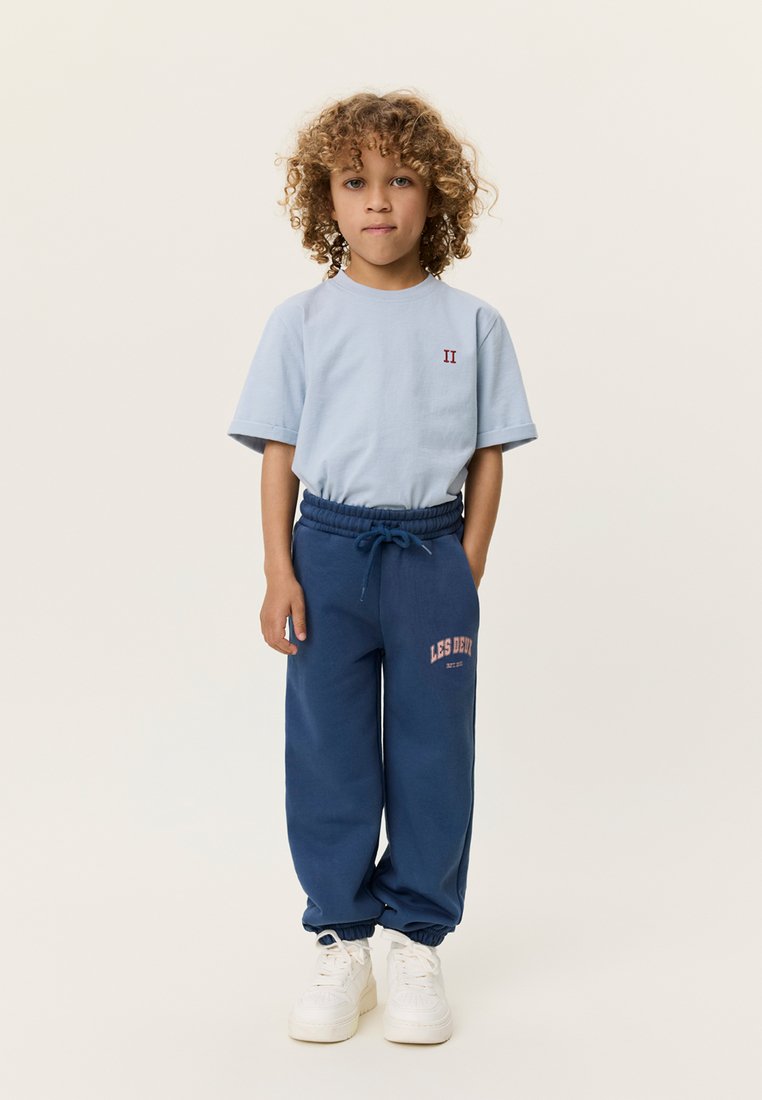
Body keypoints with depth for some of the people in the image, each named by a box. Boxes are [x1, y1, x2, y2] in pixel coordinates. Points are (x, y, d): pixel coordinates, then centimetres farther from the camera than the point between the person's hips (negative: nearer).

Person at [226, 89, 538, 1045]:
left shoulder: (471, 323, 3)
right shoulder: (300, 322, 2)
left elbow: (488, 457, 5)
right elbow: (279, 454, 2)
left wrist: (467, 571, -2)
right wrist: (280, 572, -5)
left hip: (432, 553, 0)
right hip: (329, 550, 0)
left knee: (433, 754, 6)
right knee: (328, 754, 6)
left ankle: (416, 941, 21)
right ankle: (340, 943, 21)